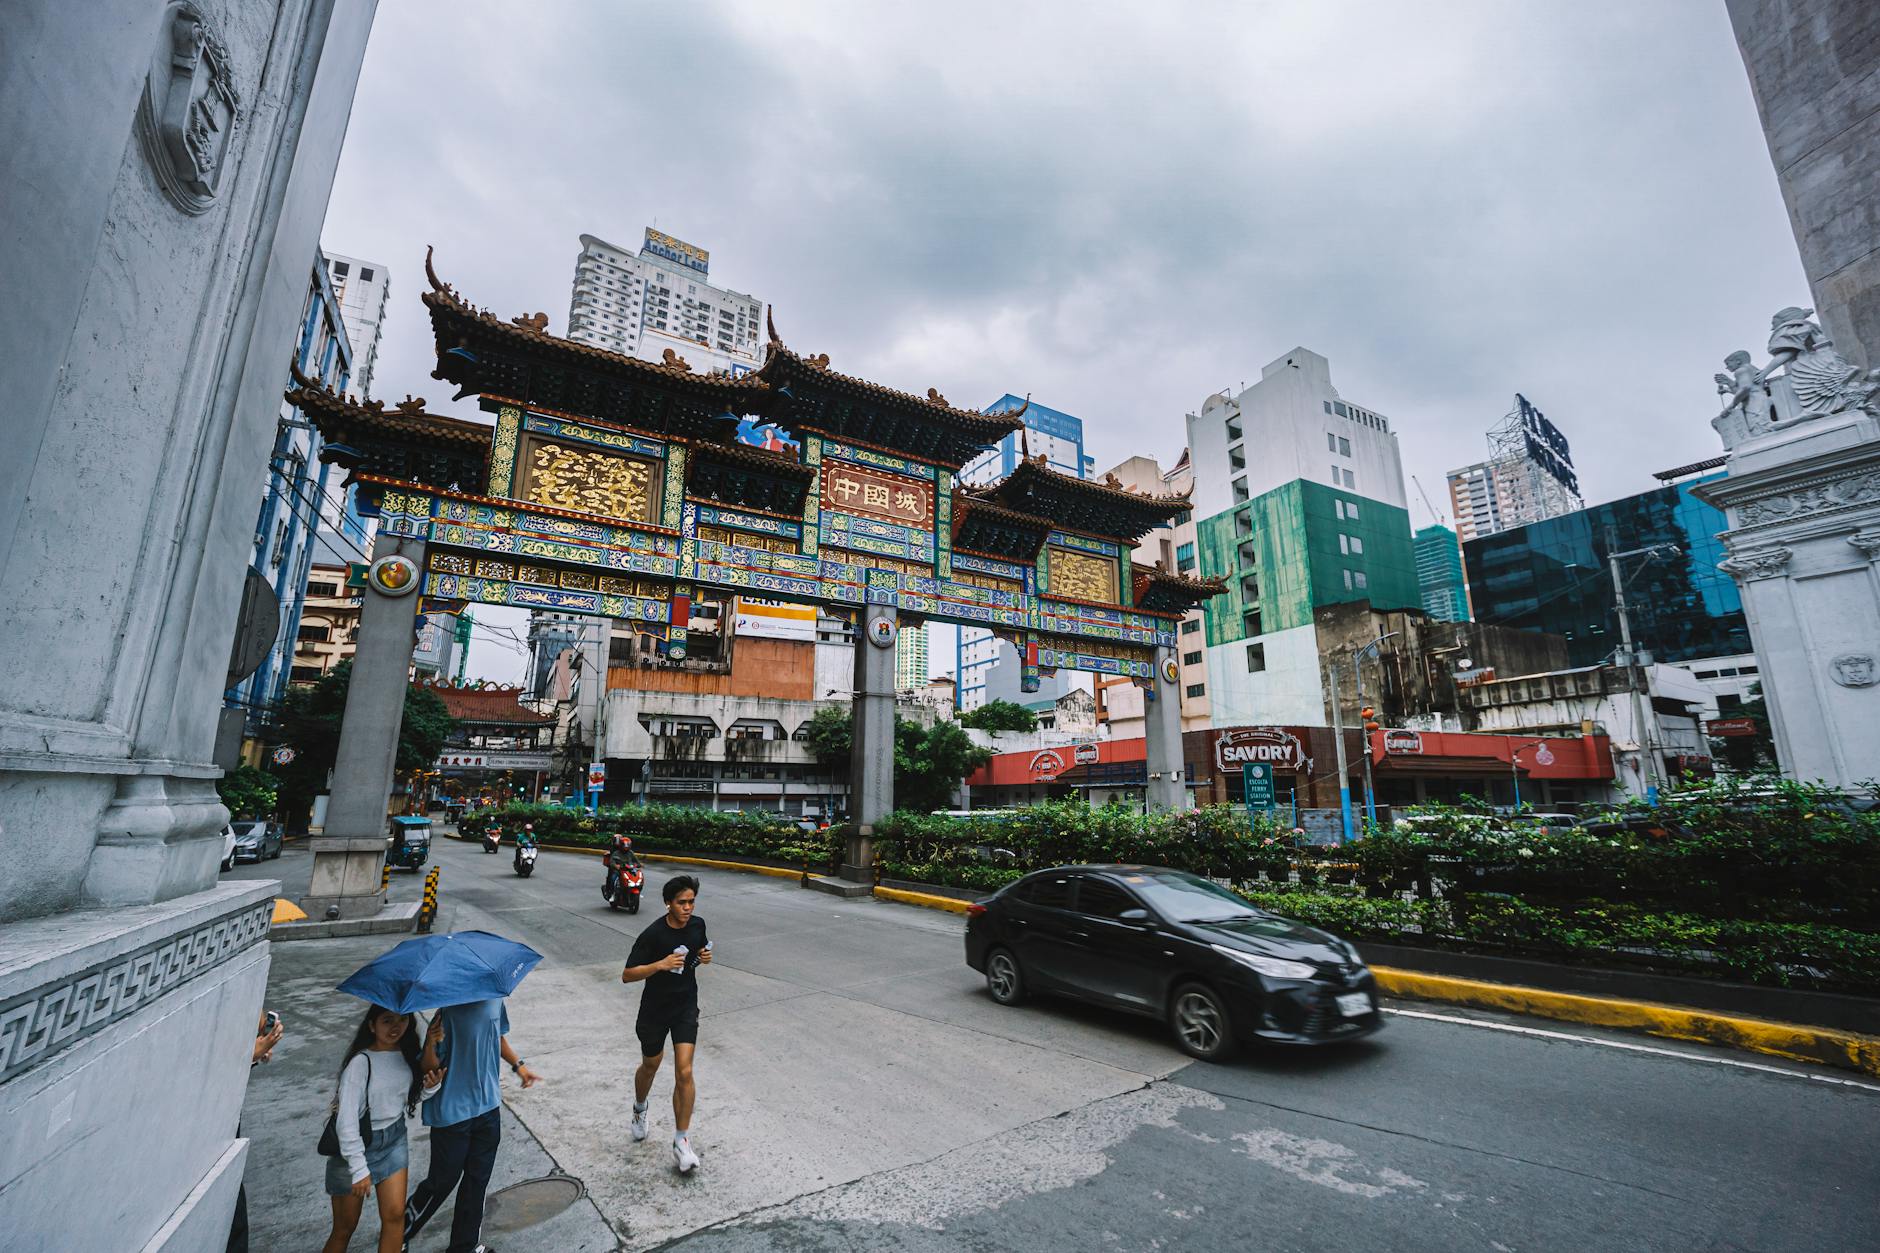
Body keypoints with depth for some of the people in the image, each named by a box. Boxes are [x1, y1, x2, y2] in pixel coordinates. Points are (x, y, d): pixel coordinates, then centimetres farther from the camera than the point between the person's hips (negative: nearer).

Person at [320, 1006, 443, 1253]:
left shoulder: (409, 1054, -6)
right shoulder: (361, 1062, -24)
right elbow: (346, 1119, -19)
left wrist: (431, 1086, -17)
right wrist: (358, 1168, -17)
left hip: (394, 1139, 5)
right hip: (357, 1144, -5)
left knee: (395, 1215, 5)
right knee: (345, 1227, 9)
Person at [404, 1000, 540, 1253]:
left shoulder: (495, 1001, -5)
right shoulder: (449, 1013, -24)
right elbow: (429, 1068, -20)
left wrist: (518, 1065, 13)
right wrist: (431, 1046, -38)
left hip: (489, 1109, 5)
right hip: (452, 1114, -5)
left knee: (477, 1182, 16)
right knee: (442, 1181, 13)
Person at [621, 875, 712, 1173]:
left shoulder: (698, 924, -8)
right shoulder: (653, 934, -23)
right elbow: (627, 975, -20)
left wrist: (704, 957, -11)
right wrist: (660, 964, -35)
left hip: (686, 1007, 2)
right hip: (654, 1010, -2)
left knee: (684, 1072, -8)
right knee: (650, 1066, 21)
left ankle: (682, 1141, 6)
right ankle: (640, 1109, 54)